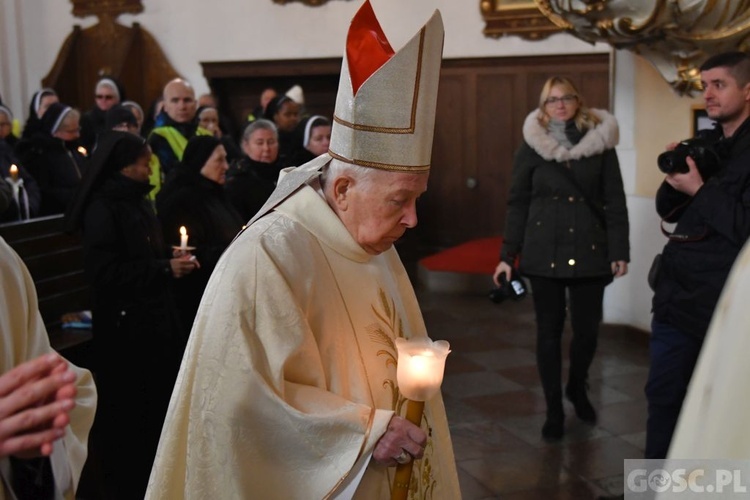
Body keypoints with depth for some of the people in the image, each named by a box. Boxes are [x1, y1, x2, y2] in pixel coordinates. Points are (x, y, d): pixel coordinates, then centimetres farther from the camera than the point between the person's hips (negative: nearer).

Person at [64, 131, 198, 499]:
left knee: (159, 402, 12)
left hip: (155, 318, 8)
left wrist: (174, 263, 2)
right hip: (125, 326, -8)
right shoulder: (101, 210, -13)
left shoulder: (137, 203, 13)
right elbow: (104, 272, -20)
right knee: (128, 410, 4)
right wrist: (165, 269, -19)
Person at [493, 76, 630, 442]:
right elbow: (517, 203, 3)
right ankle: (554, 411, 18)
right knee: (549, 332, 5)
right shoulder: (531, 146, 2)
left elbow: (615, 201, 1)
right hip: (544, 252, 0)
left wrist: (619, 251, -5)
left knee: (587, 330, 5)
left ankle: (577, 389, 36)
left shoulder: (600, 142, 2)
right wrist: (507, 255, -1)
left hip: (589, 251, 1)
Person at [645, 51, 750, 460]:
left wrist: (699, 189, -16)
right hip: (677, 295, 7)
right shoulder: (705, 144, 11)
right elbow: (668, 212, 13)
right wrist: (674, 183, -6)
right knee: (663, 394, 14)